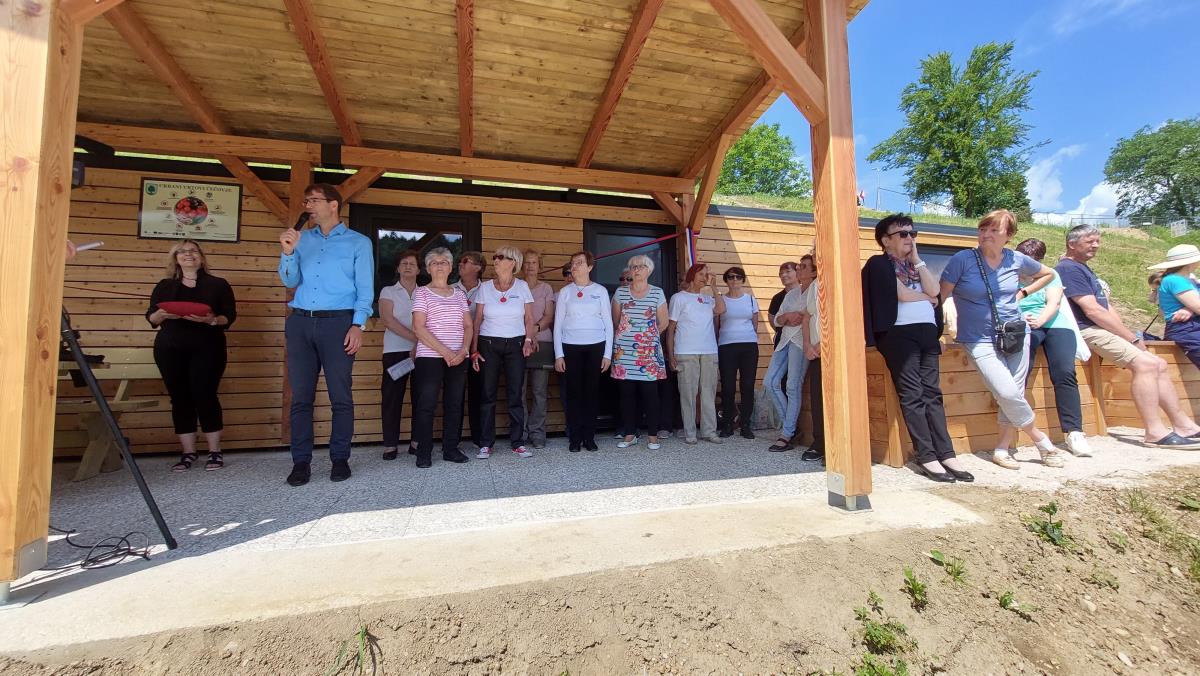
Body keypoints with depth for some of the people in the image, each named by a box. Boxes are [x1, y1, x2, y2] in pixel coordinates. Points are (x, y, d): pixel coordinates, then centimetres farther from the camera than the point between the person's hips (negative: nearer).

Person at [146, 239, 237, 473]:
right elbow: (151, 317, 11)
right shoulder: (164, 286, 16)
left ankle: (215, 452, 1)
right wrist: (162, 314, -11)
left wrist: (211, 320, -19)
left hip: (206, 348, -3)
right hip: (170, 349, 3)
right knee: (180, 398, 2)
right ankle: (187, 453, 10)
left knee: (205, 395, -8)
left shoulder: (218, 285, 8)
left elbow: (230, 316, 1)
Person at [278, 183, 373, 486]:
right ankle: (301, 461, 12)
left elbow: (365, 288, 0)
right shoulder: (302, 239, 17)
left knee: (340, 396, 0)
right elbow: (290, 281, 13)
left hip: (338, 323, -3)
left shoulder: (359, 242, 7)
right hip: (300, 322, 4)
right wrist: (287, 251, -4)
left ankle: (340, 459, 11)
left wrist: (358, 325, -11)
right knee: (300, 395, 4)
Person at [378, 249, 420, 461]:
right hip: (396, 351, -1)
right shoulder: (388, 292, 9)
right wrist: (415, 338, -16)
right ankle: (390, 444, 5)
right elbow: (388, 320, -5)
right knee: (392, 396, -2)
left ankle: (417, 442, 8)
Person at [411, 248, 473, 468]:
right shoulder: (421, 292, 3)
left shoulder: (459, 293, 15)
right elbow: (419, 328, -7)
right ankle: (424, 453, 8)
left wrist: (464, 350, -7)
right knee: (427, 404, -3)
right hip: (430, 357, -4)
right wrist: (445, 352, -14)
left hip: (459, 357, 4)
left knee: (455, 404, 6)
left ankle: (451, 449, 16)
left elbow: (468, 325, 11)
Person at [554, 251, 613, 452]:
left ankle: (589, 437, 11)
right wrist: (558, 354, 0)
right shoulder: (565, 291, 7)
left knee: (592, 392, 1)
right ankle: (574, 438, 8)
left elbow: (608, 323, 7)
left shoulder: (600, 291, 7)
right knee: (574, 392, -1)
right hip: (571, 347, 0)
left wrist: (608, 353, 1)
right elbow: (558, 324, 6)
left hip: (596, 346, 0)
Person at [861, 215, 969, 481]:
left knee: (932, 393, 1)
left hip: (927, 332, 7)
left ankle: (946, 454, 1)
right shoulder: (879, 263, 3)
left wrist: (916, 258, 10)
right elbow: (901, 294, -9)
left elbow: (934, 290, 9)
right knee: (912, 395, -9)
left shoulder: (915, 264, 26)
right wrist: (927, 298, 10)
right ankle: (927, 456, -8)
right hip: (899, 333, -6)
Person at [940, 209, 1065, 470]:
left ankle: (1002, 449, 15)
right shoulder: (963, 260, -10)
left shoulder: (1017, 260, 4)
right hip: (980, 340, -5)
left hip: (1015, 335, 5)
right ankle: (1039, 437, 10)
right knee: (1007, 393, -15)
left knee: (1014, 393, 3)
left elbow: (1048, 273, 25)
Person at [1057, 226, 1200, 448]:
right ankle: (1154, 432, -18)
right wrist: (1132, 338, -11)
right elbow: (1092, 310, -17)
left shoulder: (1083, 269, 23)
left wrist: (1130, 336, 6)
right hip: (1087, 332, -11)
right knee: (1146, 363, -22)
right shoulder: (1068, 269, -11)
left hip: (1100, 330, 11)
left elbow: (1106, 308, 19)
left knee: (1158, 365, 8)